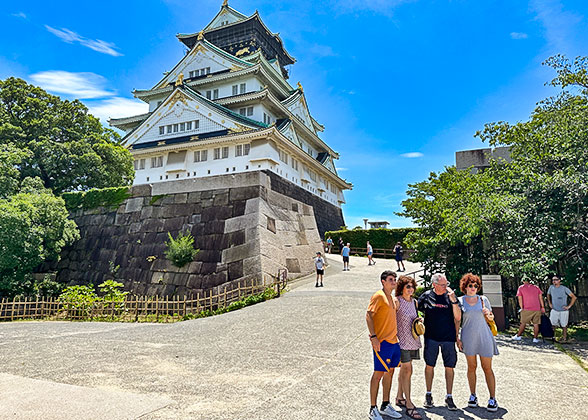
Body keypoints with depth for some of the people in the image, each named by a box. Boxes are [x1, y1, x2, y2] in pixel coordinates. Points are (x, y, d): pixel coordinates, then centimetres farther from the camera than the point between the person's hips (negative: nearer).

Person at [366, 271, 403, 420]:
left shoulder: (393, 298, 16)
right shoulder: (379, 296, -11)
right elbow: (368, 315, -17)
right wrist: (373, 336, -22)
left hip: (393, 341, 9)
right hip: (382, 341, -8)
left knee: (389, 372, 14)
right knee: (379, 373, -2)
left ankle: (385, 406, 27)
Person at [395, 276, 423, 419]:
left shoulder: (414, 302, 10)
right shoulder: (397, 302, -11)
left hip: (413, 339, 7)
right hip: (402, 339, -7)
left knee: (404, 370, 14)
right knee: (407, 370, -8)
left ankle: (399, 398, 27)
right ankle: (409, 404, -1)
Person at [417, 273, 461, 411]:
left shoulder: (451, 296, 0)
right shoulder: (426, 296, -1)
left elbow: (457, 318, -5)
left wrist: (453, 300, -16)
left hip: (448, 337, 0)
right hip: (431, 337, 0)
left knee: (449, 367, 4)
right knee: (429, 365, 7)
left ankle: (449, 397, 18)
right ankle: (428, 395, 21)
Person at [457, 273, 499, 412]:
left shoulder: (483, 299, 4)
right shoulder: (460, 301, 1)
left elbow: (491, 317, 13)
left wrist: (488, 314, -10)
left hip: (484, 337, 0)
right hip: (468, 338, 0)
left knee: (487, 368, 2)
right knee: (471, 367, 8)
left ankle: (492, 398, 11)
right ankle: (472, 395, 20)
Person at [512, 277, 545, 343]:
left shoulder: (521, 288, 4)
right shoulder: (536, 287, 13)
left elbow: (520, 298, -1)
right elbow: (540, 297, 7)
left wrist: (522, 308, 4)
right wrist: (542, 307, 9)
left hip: (527, 309, -2)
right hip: (537, 309, 2)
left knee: (523, 323, 7)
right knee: (536, 324, 7)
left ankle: (518, 336, 14)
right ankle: (535, 338, 7)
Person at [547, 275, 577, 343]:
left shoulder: (564, 288, -12)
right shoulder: (551, 287, -1)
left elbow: (574, 297, -10)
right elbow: (548, 295, 19)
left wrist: (569, 306, -12)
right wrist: (550, 303, 12)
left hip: (563, 310, -3)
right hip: (554, 310, 3)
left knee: (564, 325, 7)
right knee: (552, 324, -2)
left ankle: (564, 338, 20)